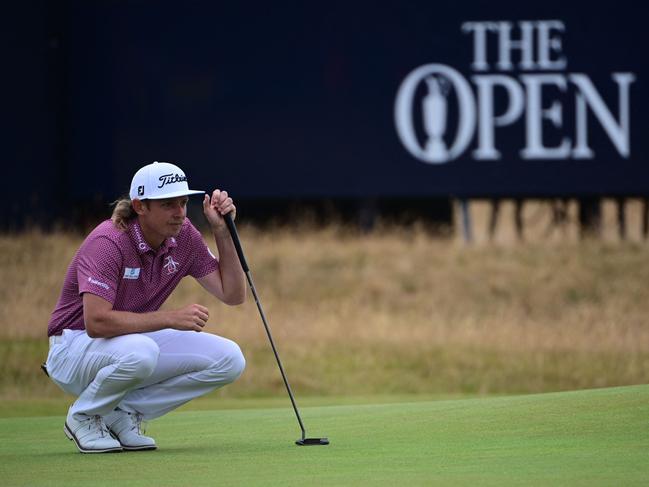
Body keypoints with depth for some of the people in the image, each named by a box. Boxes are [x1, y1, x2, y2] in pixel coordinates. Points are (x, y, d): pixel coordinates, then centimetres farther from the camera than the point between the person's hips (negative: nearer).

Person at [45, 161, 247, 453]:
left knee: (229, 359, -11)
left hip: (137, 339, 7)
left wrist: (222, 231, -13)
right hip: (75, 347, -7)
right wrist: (171, 319, -36)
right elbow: (96, 322, -35)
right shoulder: (108, 242, -26)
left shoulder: (184, 237, -5)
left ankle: (124, 413, -1)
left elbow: (233, 295, -3)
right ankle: (84, 416, -10)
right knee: (139, 352, -41)